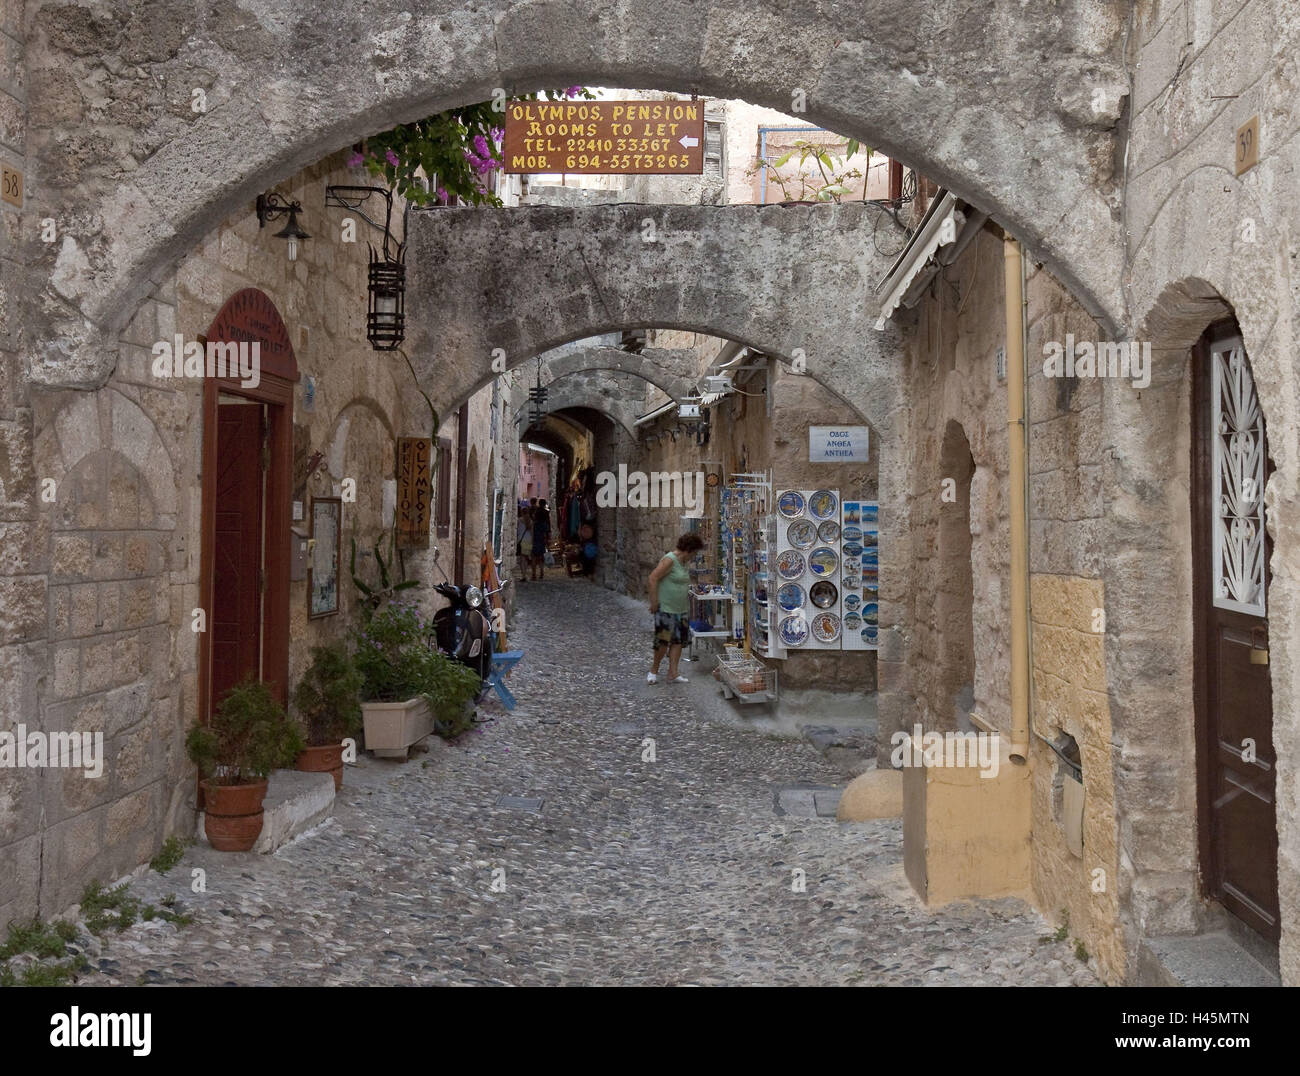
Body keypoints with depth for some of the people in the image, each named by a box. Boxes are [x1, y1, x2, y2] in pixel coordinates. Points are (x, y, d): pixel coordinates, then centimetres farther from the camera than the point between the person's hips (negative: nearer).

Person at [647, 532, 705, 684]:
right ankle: (654, 670, 15)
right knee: (663, 641, -4)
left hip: (682, 609, 9)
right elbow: (653, 578, -19)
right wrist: (654, 602, -17)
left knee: (678, 641, 6)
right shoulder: (670, 560, -16)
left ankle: (673, 673, 10)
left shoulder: (683, 562, 11)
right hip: (666, 609, -9)